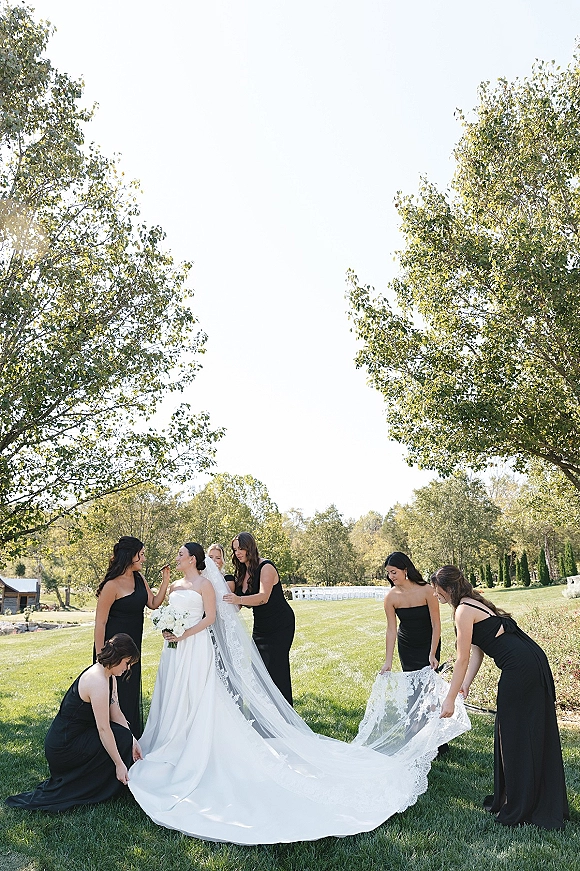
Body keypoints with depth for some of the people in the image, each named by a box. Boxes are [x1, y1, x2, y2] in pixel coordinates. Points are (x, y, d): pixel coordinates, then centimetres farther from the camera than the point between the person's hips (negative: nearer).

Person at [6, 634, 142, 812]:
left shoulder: (109, 675, 3)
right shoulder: (98, 683, -28)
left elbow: (116, 713, 6)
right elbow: (103, 729, -25)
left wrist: (132, 741, -1)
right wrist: (119, 764, -19)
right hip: (63, 746, -9)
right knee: (121, 738, -11)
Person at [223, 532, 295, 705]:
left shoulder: (266, 567, -18)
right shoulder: (242, 572, 6)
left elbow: (263, 597, -32)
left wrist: (239, 600, -47)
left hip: (280, 625, -8)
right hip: (261, 626, 8)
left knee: (276, 667, -8)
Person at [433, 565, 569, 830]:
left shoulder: (464, 611, -12)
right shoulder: (475, 603, 17)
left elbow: (462, 659, -10)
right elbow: (477, 652, 18)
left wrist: (450, 699, -4)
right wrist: (464, 687, 16)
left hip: (520, 668, -10)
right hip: (534, 661, 10)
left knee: (515, 736, 3)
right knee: (536, 732, 18)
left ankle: (518, 809, 16)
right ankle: (547, 804, 32)